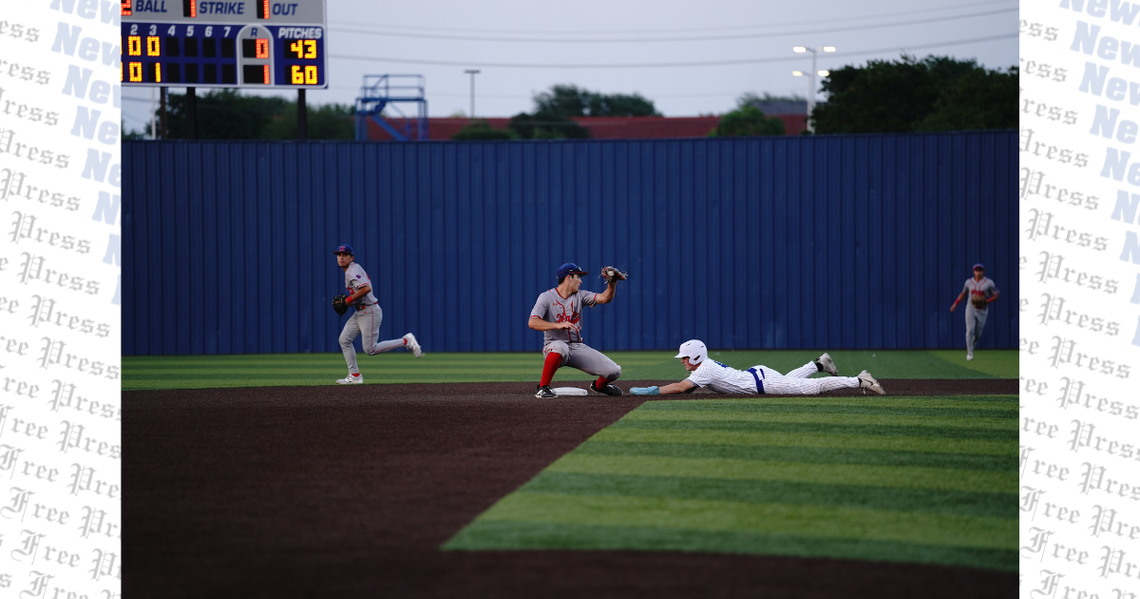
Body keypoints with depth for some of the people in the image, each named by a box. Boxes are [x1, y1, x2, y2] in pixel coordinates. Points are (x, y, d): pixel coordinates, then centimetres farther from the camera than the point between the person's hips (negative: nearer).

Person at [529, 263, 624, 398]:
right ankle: (543, 388, -27)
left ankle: (599, 385, 29)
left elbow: (604, 298, -1)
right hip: (554, 345, -5)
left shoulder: (580, 296, 9)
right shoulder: (547, 297, -7)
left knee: (614, 371, -8)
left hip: (577, 347, 5)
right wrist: (558, 325, -31)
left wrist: (612, 284, -20)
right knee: (560, 347, -45)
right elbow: (532, 322, -19)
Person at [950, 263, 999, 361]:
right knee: (970, 330, -12)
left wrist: (987, 301, -17)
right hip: (970, 309, 1)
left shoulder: (989, 283, -4)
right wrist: (955, 303, 7)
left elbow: (997, 295, -1)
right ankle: (969, 353, -7)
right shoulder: (969, 282, 5)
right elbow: (963, 293, 17)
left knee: (977, 333, 5)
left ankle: (973, 343, 40)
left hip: (982, 311, -1)